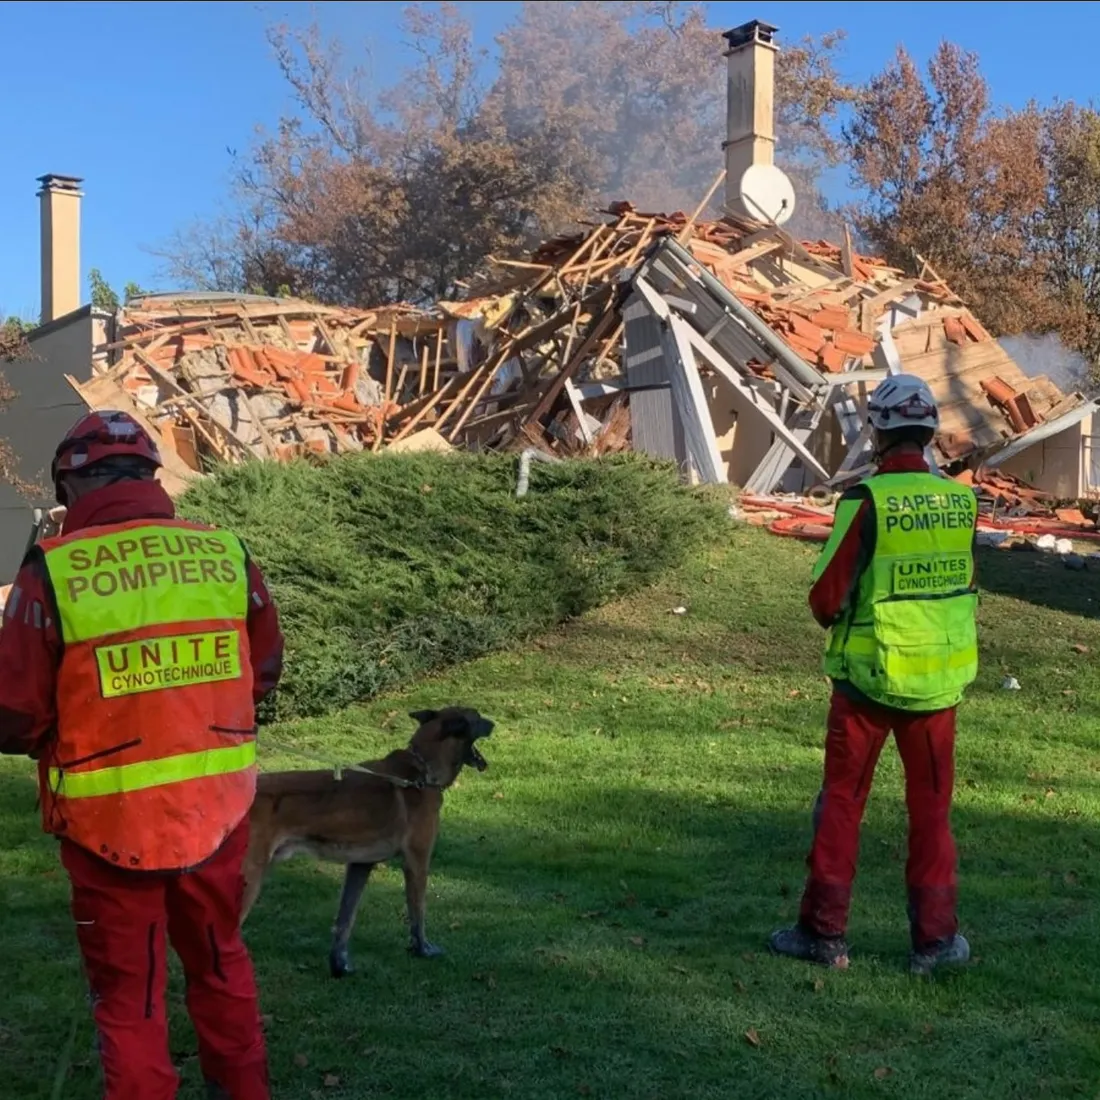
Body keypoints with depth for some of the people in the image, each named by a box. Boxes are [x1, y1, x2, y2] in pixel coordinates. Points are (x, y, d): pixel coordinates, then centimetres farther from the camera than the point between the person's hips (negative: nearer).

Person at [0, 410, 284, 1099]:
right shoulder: (227, 553, -4)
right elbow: (264, 674, 8)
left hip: (112, 819, -4)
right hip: (218, 806, 4)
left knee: (128, 991, 13)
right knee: (222, 963, 25)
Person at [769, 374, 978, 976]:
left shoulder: (866, 500, -15)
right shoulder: (961, 501, -1)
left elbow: (826, 598, -13)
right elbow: (964, 588, 11)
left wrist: (836, 616, 8)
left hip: (867, 678, -3)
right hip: (938, 679, 3)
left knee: (841, 803, 9)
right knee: (931, 807, 14)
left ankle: (824, 932, 16)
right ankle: (933, 937, 19)